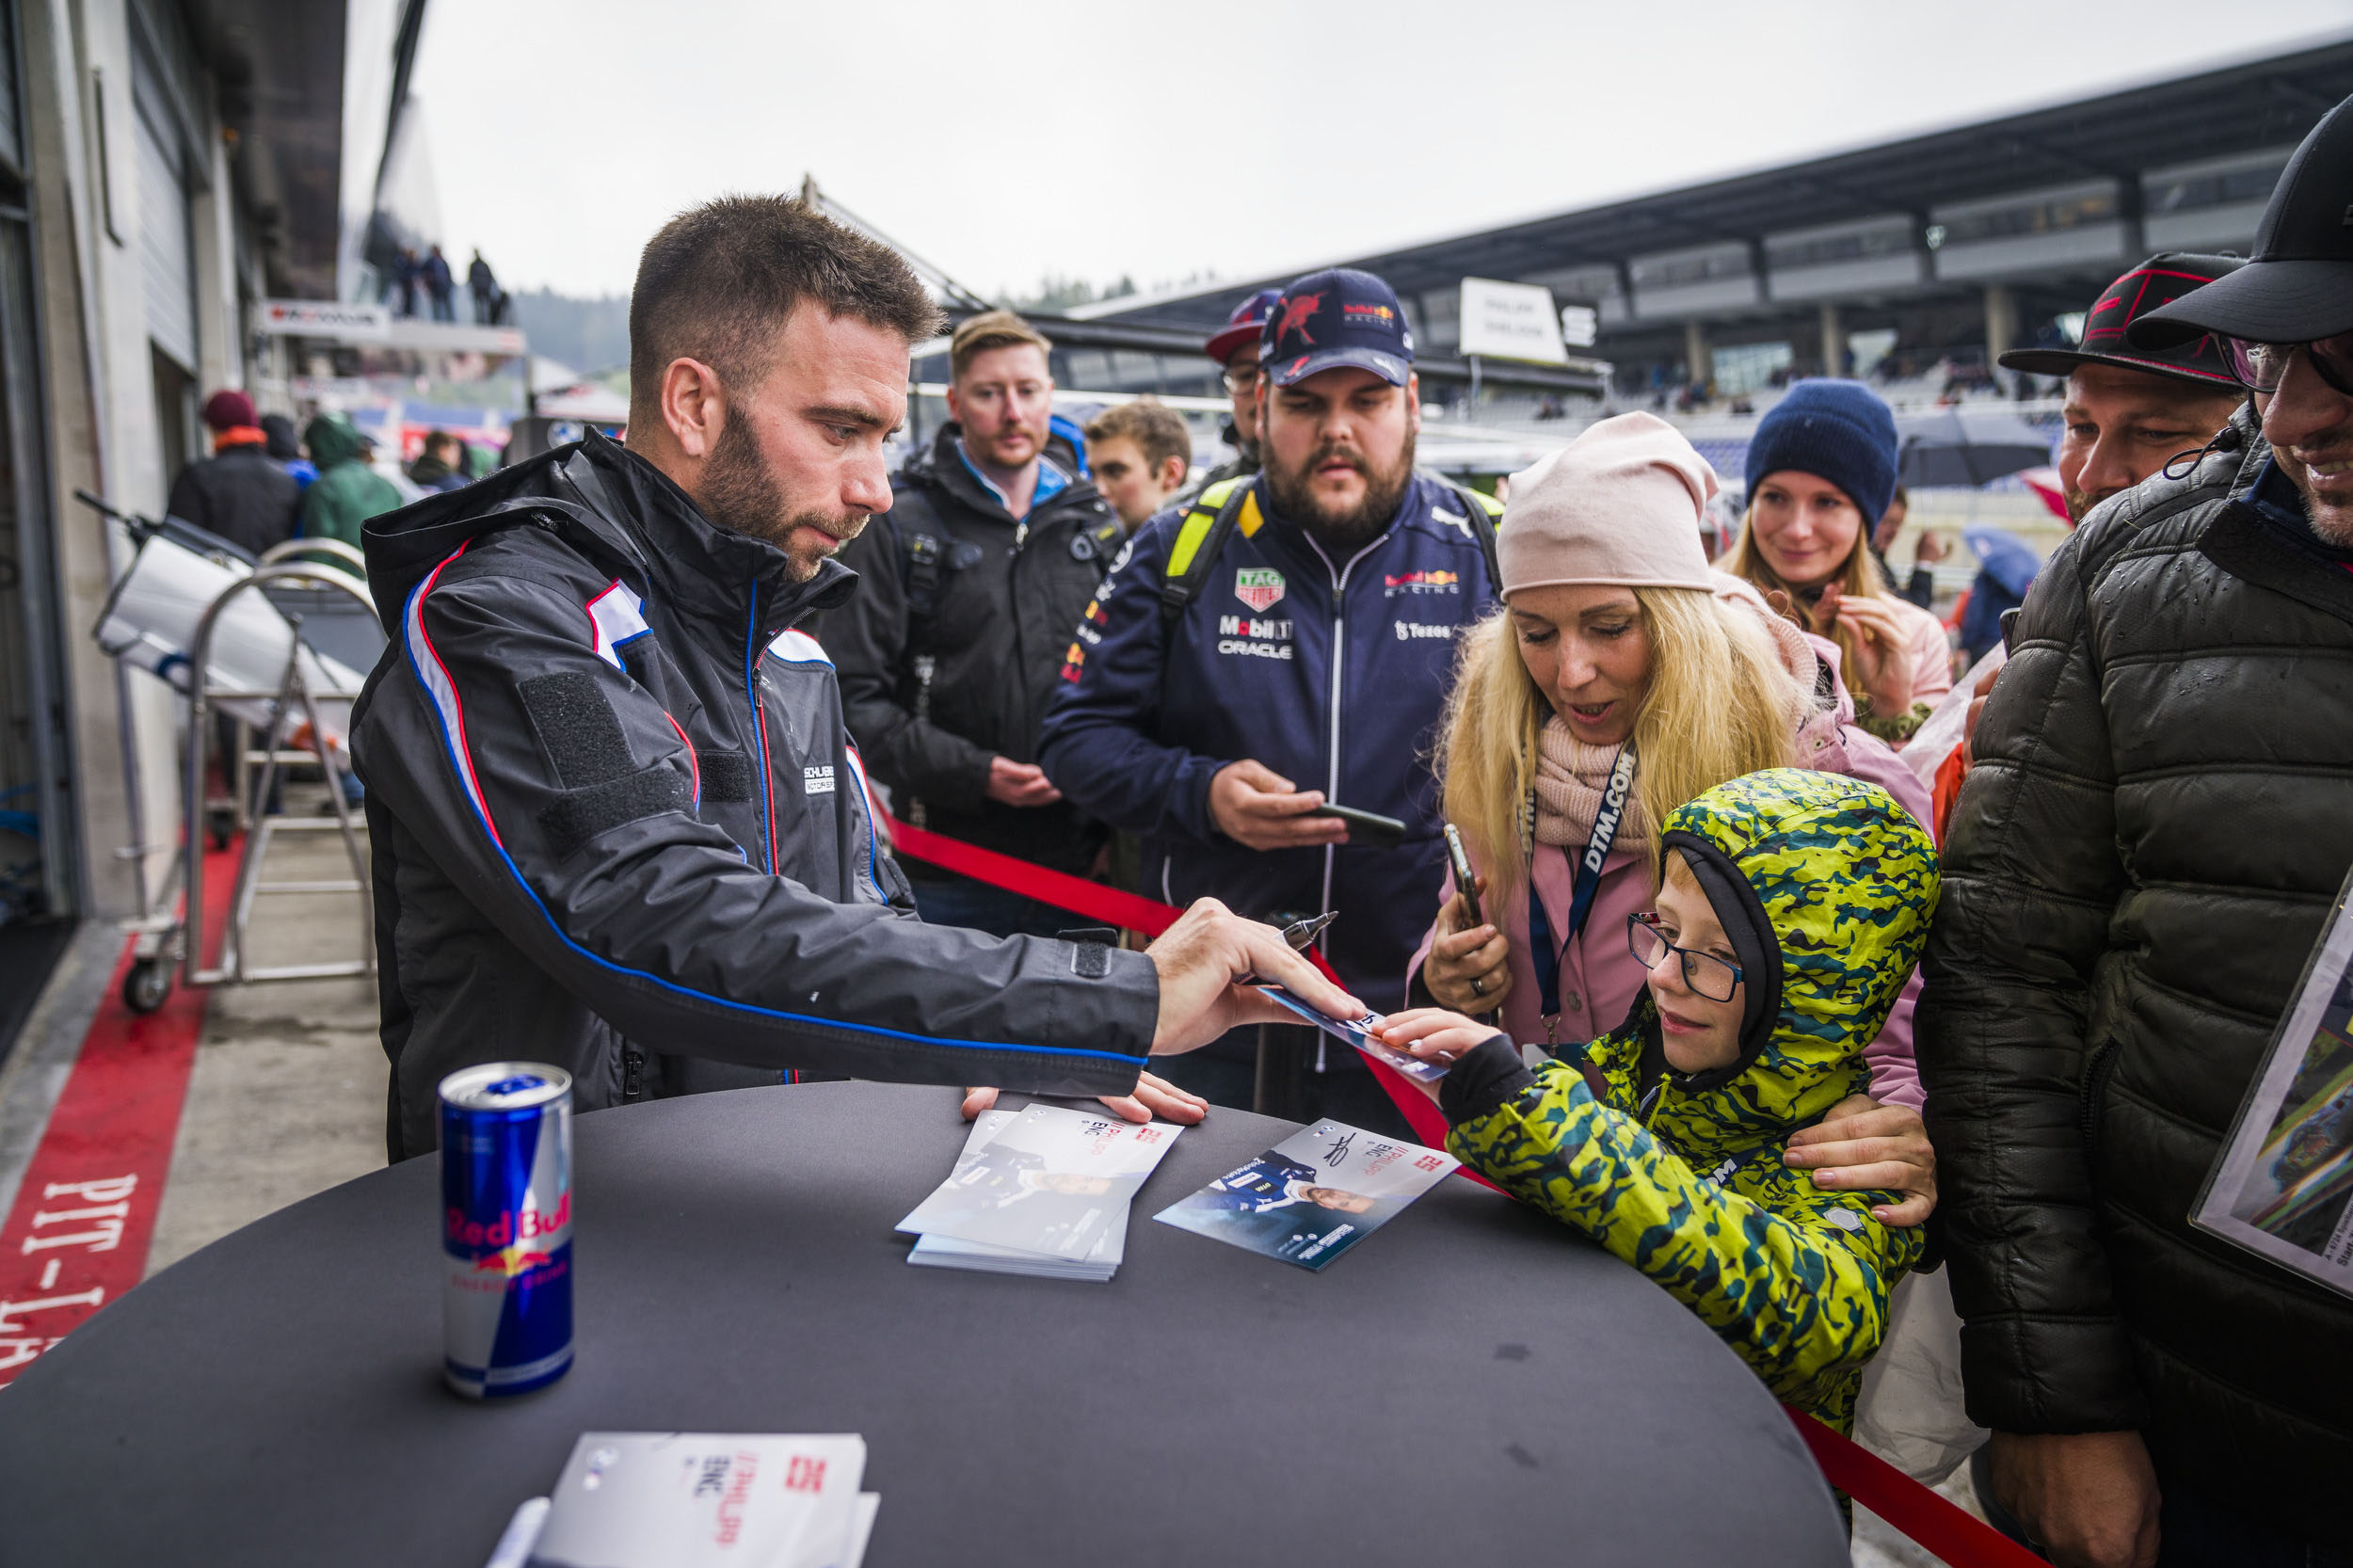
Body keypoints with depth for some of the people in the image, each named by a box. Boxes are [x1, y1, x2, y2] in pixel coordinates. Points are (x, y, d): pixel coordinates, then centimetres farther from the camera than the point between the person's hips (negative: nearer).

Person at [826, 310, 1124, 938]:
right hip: (947, 873, -3)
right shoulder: (897, 526, -1)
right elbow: (855, 699, -6)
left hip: (1077, 862, 3)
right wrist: (972, 774, -16)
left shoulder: (1096, 526, 11)